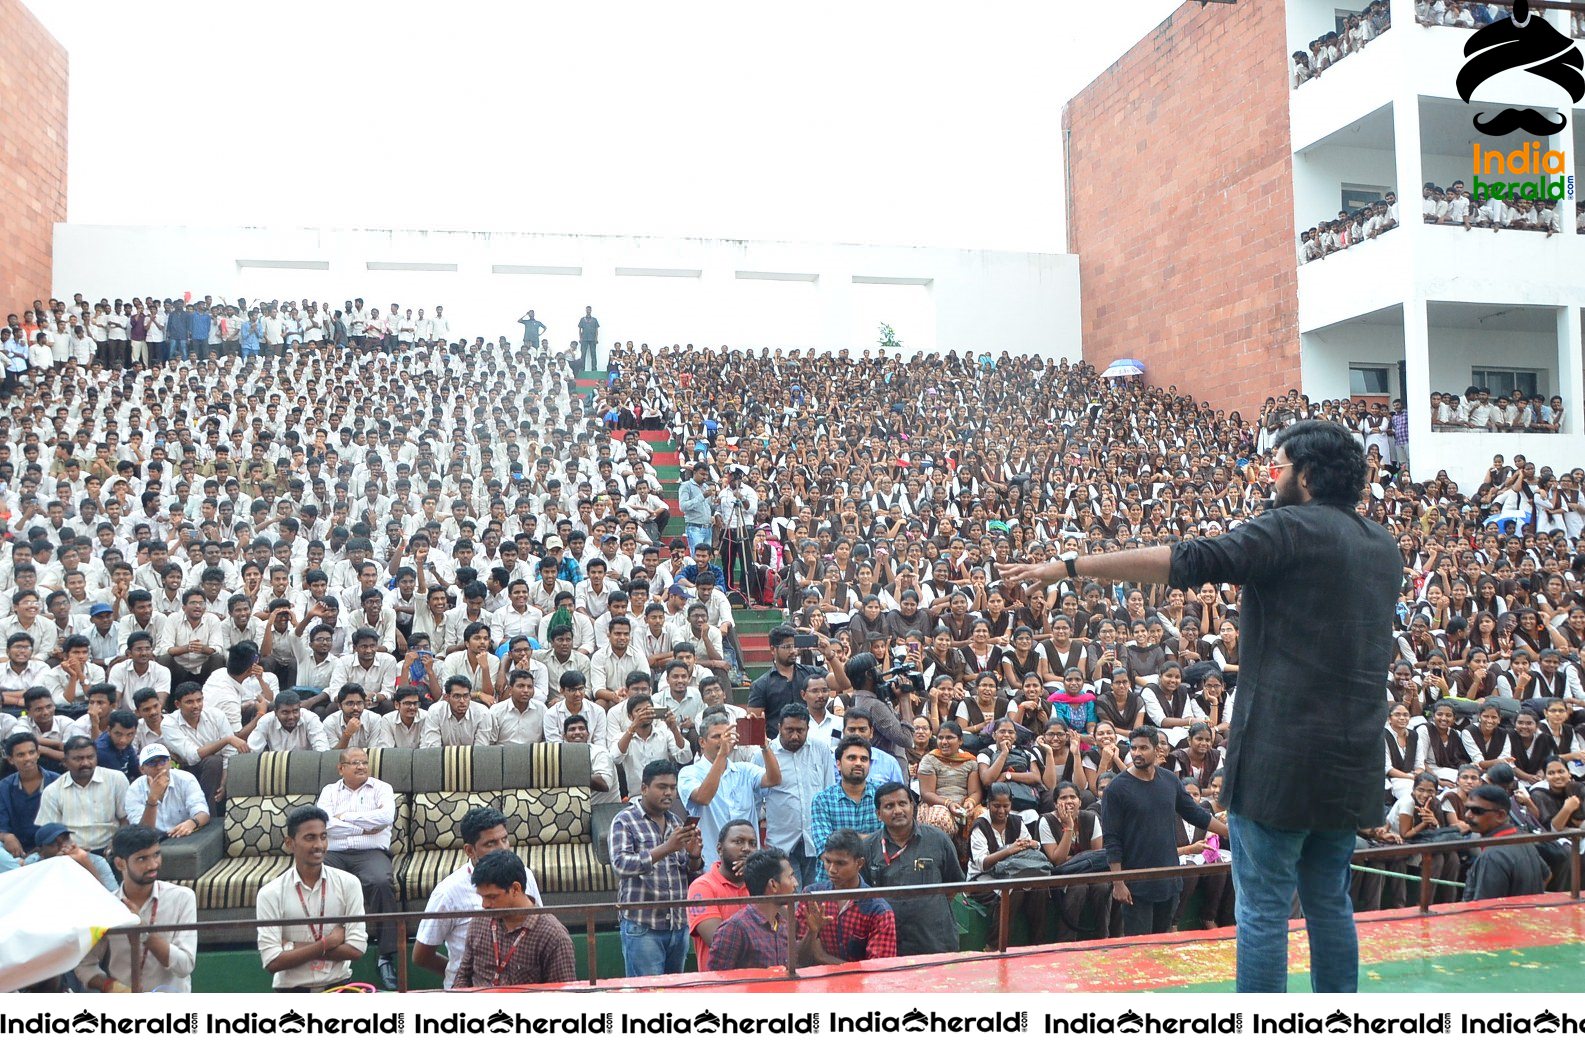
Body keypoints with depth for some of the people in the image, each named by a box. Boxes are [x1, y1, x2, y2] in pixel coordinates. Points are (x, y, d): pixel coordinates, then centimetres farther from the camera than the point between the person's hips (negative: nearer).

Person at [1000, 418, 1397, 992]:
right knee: (1330, 903, 16)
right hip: (1352, 758, 8)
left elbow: (1183, 561, -19)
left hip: (1281, 751, -8)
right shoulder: (1384, 546, 13)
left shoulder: (1291, 528, -11)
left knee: (1263, 906, 0)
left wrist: (1066, 567, -16)